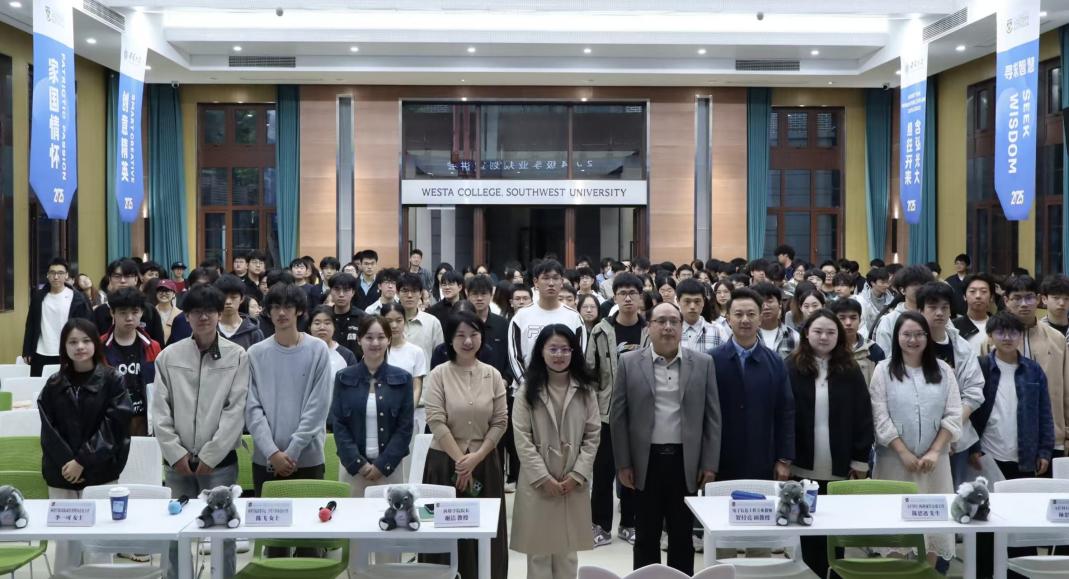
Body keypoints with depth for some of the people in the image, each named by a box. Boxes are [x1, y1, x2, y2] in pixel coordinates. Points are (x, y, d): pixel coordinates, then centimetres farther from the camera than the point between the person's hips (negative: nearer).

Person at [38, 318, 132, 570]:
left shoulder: (112, 380, 0)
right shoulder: (54, 385, 8)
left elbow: (114, 425, -7)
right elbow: (48, 429, 3)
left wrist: (83, 460, -12)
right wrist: (65, 461, -11)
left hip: (100, 473, -2)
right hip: (60, 473, 3)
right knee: (64, 536, 4)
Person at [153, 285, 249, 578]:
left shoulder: (237, 356, -1)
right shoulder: (169, 356, 4)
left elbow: (236, 410, -6)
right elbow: (160, 410, 2)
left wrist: (209, 456, -10)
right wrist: (176, 453, -7)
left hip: (220, 461, -2)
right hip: (177, 462, 2)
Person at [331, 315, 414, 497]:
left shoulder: (402, 379, 3)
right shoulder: (344, 378, 4)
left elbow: (405, 427, 0)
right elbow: (338, 425, 1)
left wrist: (382, 465, -8)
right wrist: (358, 463, -9)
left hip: (390, 467, 0)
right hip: (352, 467, 0)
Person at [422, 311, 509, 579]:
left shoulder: (492, 375, 4)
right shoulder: (438, 375, -4)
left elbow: (500, 422, 1)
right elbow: (436, 423, -11)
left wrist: (476, 457, -10)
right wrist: (460, 460, -13)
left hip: (485, 463, 2)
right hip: (445, 461, -2)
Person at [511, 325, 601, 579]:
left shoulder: (585, 391, 5)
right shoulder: (527, 391, 0)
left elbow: (593, 435, 1)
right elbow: (523, 439, -6)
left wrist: (577, 475, -9)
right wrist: (544, 478, -13)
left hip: (573, 483, 2)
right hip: (537, 483, -1)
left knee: (568, 551, 9)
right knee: (539, 550, 3)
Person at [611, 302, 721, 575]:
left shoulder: (703, 363, 3)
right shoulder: (629, 362, 1)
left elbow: (712, 417, 4)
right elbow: (618, 416, 1)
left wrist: (709, 463, -1)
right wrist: (623, 464, -3)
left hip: (686, 461, 1)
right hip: (646, 461, -1)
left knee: (682, 537, 9)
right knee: (646, 537, 8)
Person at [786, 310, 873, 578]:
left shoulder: (850, 370, 4)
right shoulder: (792, 367, -2)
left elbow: (863, 417, 4)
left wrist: (861, 459, 0)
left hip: (839, 467, 1)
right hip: (803, 464, -1)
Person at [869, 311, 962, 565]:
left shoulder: (943, 371, 7)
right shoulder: (884, 370, 1)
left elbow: (953, 416, 2)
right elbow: (880, 418, -6)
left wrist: (934, 451, -9)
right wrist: (905, 453, -11)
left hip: (934, 459, 2)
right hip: (895, 459, -2)